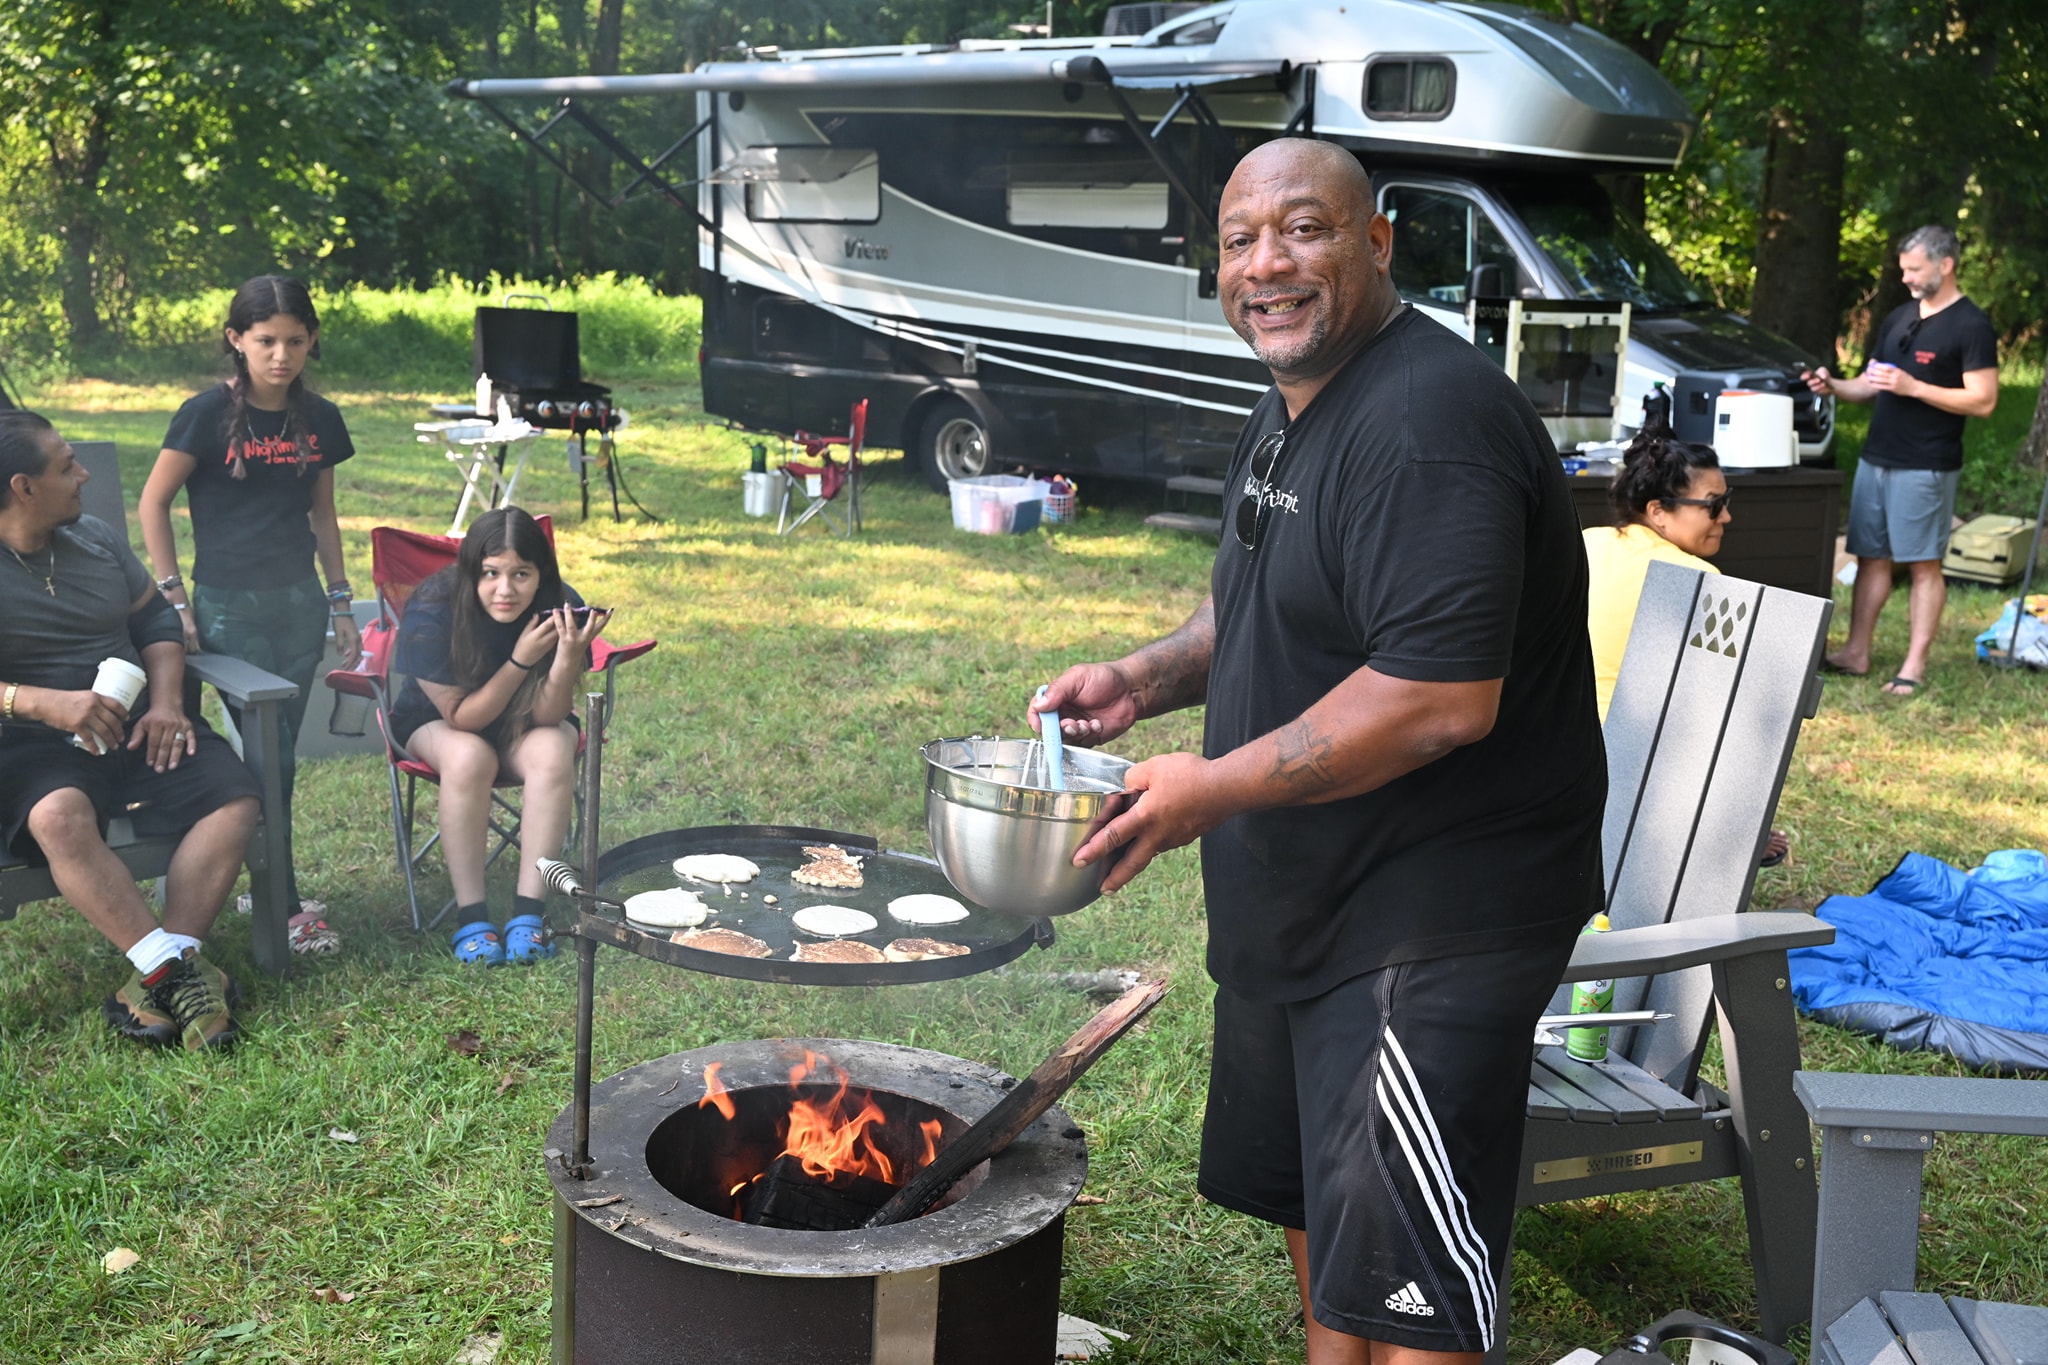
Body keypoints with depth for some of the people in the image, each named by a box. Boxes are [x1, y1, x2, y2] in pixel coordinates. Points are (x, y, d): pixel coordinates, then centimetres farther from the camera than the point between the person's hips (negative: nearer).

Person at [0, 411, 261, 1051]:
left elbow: (157, 620, 21)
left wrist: (165, 702, 3)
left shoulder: (98, 539, 15)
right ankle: (178, 971, -36)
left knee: (234, 794, -22)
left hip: (135, 727, 5)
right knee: (59, 815, -39)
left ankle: (162, 973, -26)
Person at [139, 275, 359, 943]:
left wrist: (340, 601, 13)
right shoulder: (208, 413, -9)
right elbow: (153, 503, -4)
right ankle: (283, 905, 0)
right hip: (229, 607, -4)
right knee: (269, 755, -7)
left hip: (299, 603, 4)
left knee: (279, 754, 8)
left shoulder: (318, 419, 6)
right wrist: (174, 595, -8)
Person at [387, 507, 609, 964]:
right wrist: (521, 661, -39)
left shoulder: (560, 608, -24)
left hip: (521, 725, 2)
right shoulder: (432, 613, -28)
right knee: (469, 756, -35)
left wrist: (570, 658, -41)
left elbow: (548, 716, -21)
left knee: (553, 751, -31)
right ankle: (471, 918, -26)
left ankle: (527, 914, -27)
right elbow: (462, 717, -25)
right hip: (436, 723, -2)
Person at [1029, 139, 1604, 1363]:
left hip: (1433, 921, -10)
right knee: (1313, 1200, 25)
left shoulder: (1427, 424, -23)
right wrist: (1145, 679, 6)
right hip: (1305, 900, 11)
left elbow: (1443, 699, -30)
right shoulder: (1290, 412, 10)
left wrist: (1218, 785, -23)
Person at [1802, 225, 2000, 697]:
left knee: (1923, 565, -3)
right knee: (1871, 557, 9)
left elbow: (1983, 400, -14)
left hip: (1926, 468, -7)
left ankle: (1914, 667, 0)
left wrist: (1913, 387, -19)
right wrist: (1833, 386, 0)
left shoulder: (1971, 326, -7)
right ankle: (1856, 654, 16)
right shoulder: (1899, 318, 15)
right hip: (1875, 458, 7)